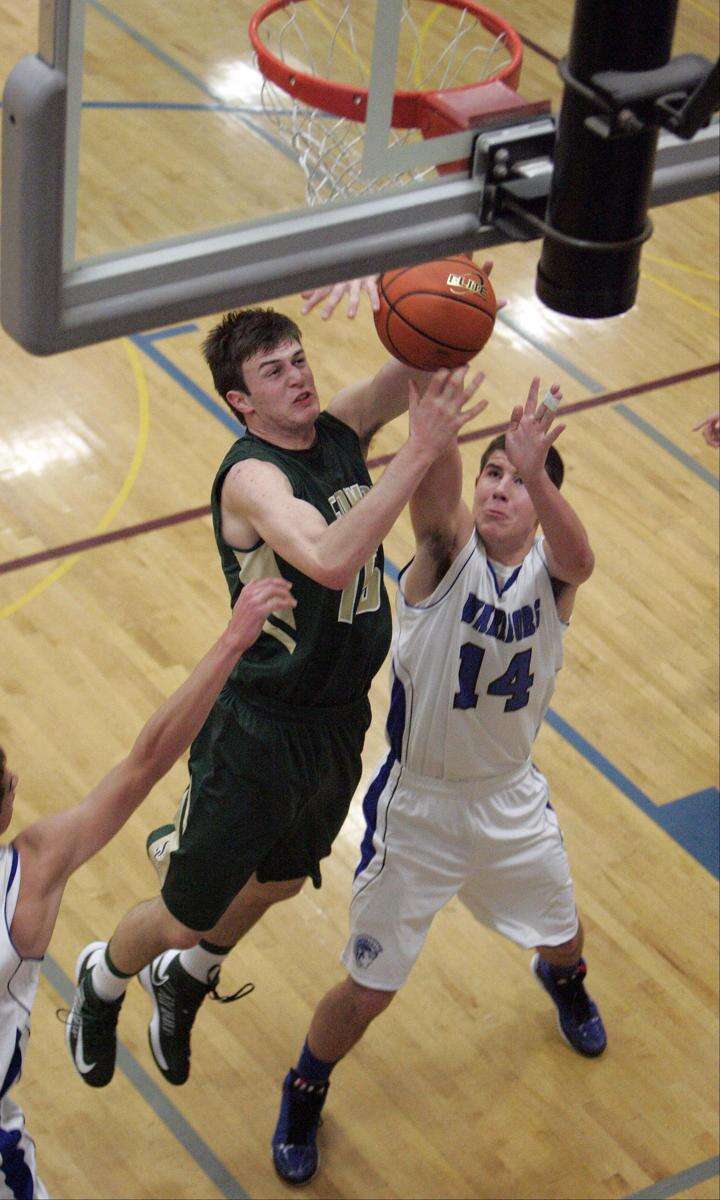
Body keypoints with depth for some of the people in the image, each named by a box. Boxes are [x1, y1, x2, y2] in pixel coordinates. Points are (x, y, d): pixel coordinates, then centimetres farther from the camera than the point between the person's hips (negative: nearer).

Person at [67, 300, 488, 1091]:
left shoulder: (341, 429, -3)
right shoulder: (251, 476, -25)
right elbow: (328, 559, -43)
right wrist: (420, 450, -45)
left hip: (341, 720, 7)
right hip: (260, 734, -7)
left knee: (278, 883, 29)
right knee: (186, 917, 10)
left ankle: (185, 980, 57)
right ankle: (102, 983, 44)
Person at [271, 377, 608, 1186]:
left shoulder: (550, 569, -13)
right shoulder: (447, 550, -19)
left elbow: (579, 559, -39)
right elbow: (433, 480, -41)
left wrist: (536, 472, -60)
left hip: (511, 800, 4)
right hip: (416, 807, -3)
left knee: (560, 935, 28)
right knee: (368, 991, 4)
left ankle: (563, 982, 66)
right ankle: (304, 1092, 35)